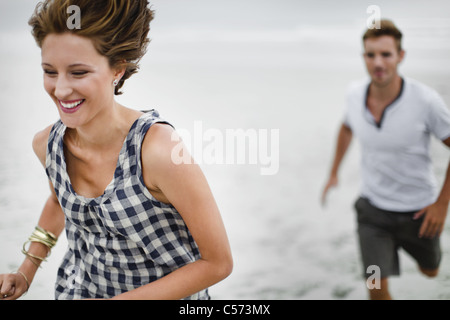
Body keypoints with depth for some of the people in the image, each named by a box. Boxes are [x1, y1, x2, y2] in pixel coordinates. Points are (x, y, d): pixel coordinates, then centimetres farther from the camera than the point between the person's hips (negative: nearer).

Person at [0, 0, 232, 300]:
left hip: (167, 294, -4)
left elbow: (218, 262, -24)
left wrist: (123, 299, -24)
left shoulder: (159, 149, -33)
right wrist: (26, 273, 1)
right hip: (77, 288, 4)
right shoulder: (47, 144, -14)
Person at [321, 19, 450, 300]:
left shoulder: (426, 100, -25)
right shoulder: (356, 92, -13)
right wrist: (334, 172, 13)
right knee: (376, 287, -9)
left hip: (418, 210, -1)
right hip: (373, 207, 1)